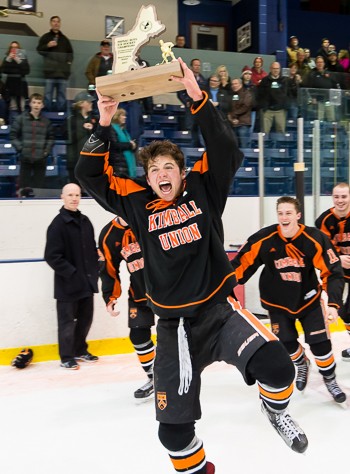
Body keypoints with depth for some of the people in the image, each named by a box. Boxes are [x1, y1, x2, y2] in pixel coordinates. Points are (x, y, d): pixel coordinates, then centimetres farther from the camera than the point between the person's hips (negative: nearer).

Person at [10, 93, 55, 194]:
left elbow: (51, 138, 14)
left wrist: (47, 150, 2)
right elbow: (13, 135, 1)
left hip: (41, 159, 2)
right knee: (23, 185, 2)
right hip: (25, 158, -2)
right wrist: (20, 148, -8)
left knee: (39, 185, 6)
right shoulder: (20, 119, 0)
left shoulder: (46, 121, 6)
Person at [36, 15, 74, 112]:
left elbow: (70, 52, 26)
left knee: (62, 95, 4)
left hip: (63, 71, 3)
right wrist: (47, 46, -12)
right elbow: (39, 50, 5)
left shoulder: (64, 39, 20)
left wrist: (69, 61, 8)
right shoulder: (45, 37, 10)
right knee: (48, 94, -5)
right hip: (50, 71, -3)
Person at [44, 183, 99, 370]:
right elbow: (52, 256, -17)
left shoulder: (85, 221, 9)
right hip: (67, 284, -7)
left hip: (87, 281, 7)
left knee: (86, 318, 16)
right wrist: (72, 273, -19)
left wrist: (94, 270, 7)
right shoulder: (58, 224, -12)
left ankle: (80, 350, 33)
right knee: (67, 321, 4)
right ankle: (67, 357, 18)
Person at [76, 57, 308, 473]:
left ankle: (275, 409, 14)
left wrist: (197, 98, -18)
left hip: (220, 310, -1)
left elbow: (225, 147, -9)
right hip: (174, 326, 2)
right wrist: (104, 126, -9)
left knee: (276, 367, -23)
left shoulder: (203, 190, 1)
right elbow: (91, 175, 1)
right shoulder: (138, 205, 3)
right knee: (174, 426, 3)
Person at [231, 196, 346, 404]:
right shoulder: (264, 239, -20)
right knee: (287, 343, 1)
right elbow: (242, 263, -11)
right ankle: (301, 364, 38)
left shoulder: (315, 239, -21)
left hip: (308, 299, 0)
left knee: (320, 342, -4)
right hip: (277, 301, 1)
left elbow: (333, 273, -18)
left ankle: (330, 378, 25)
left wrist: (333, 304, -26)